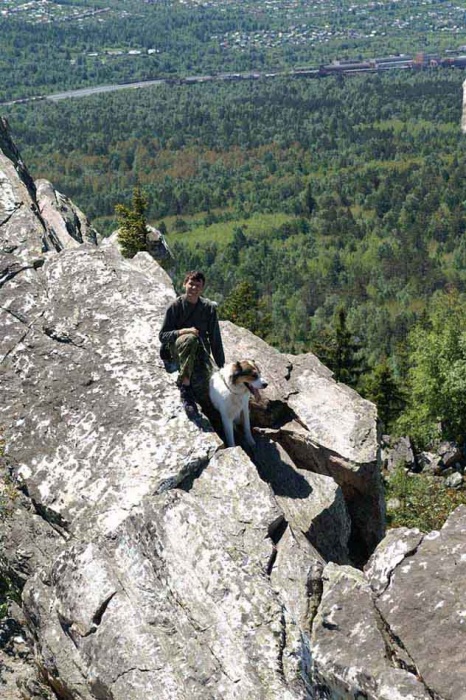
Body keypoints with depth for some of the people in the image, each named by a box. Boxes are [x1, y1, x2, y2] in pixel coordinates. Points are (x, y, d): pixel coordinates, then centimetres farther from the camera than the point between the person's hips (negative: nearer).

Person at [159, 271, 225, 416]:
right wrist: (183, 331, -23)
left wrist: (221, 366, 4)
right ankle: (185, 386, -33)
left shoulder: (209, 307, 1)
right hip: (178, 346, -2)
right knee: (190, 339, -41)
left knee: (202, 394, -22)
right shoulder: (175, 306, -5)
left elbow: (215, 339, 5)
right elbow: (162, 336, -4)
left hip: (200, 350, 2)